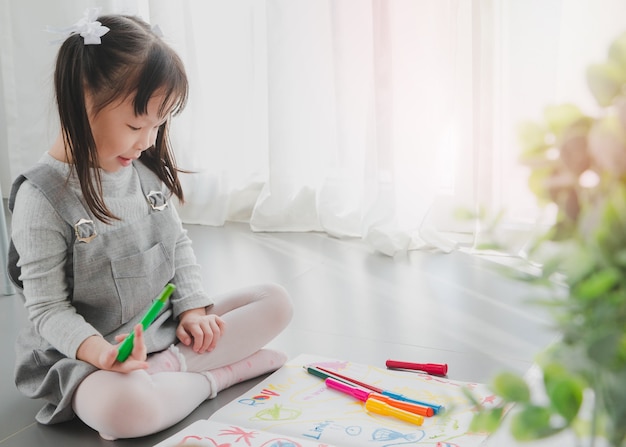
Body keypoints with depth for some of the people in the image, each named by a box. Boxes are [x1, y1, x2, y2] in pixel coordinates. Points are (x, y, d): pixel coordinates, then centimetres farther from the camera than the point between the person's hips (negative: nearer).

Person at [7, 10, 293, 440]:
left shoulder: (145, 171, 2)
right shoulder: (42, 197, -18)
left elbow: (179, 244, 13)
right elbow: (48, 308, -16)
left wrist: (193, 308, -3)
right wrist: (102, 352, -33)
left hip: (169, 329, 7)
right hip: (88, 353, -6)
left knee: (276, 300, 1)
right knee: (125, 409, -40)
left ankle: (169, 366, -13)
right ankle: (221, 373, -12)